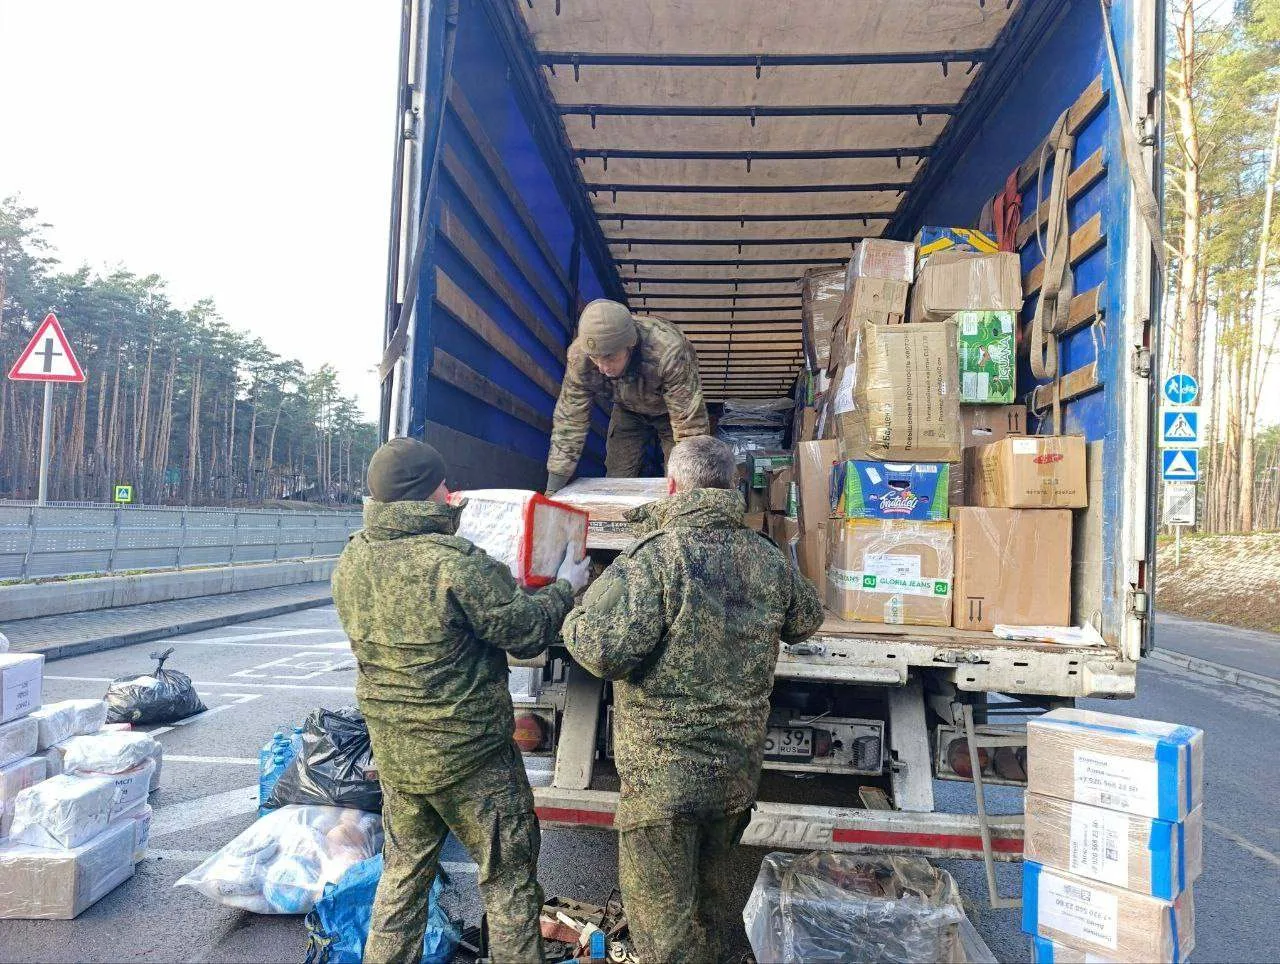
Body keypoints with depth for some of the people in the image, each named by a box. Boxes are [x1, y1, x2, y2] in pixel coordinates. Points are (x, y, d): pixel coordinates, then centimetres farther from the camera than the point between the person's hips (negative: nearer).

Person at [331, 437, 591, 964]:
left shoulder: (351, 561, -3)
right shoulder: (457, 563, -25)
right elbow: (527, 632, -16)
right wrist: (564, 587, 1)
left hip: (393, 753, 6)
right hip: (470, 753, -6)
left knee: (403, 874, 23)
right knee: (509, 877, 13)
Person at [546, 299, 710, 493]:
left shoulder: (669, 351, -43)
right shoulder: (579, 356, -31)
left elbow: (690, 425, -38)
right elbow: (569, 421, -23)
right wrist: (552, 491, -23)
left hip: (673, 410, -3)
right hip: (628, 410, 3)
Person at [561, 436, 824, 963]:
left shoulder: (654, 557, -20)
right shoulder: (768, 559, 1)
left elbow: (602, 651, -27)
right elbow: (806, 619, 19)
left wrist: (577, 613, -6)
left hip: (662, 777, -6)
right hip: (738, 770, 7)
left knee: (662, 914, 8)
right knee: (708, 893, 26)